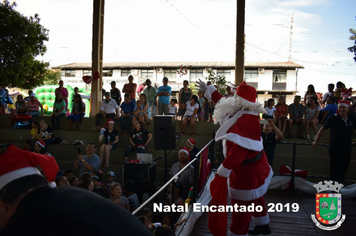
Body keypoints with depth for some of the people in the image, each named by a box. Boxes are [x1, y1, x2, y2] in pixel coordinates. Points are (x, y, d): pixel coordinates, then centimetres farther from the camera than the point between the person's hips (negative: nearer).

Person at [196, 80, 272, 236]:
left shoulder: (246, 121, -30)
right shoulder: (242, 114, 2)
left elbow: (238, 150, -35)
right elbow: (224, 102, 18)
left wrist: (223, 171, -32)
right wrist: (207, 90, 24)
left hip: (248, 169, -11)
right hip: (254, 165, 11)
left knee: (241, 205, 3)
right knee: (255, 198, 28)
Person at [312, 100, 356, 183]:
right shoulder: (333, 118, -7)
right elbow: (323, 129, 0)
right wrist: (316, 141, -1)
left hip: (347, 149, 3)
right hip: (335, 149, -3)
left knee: (343, 170, 12)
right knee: (334, 171, 2)